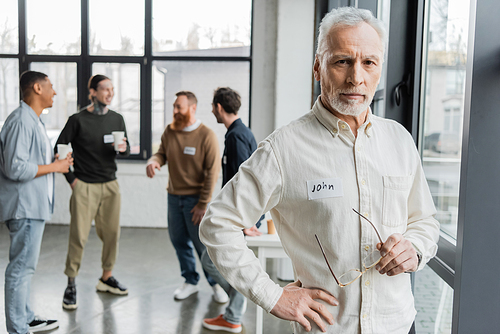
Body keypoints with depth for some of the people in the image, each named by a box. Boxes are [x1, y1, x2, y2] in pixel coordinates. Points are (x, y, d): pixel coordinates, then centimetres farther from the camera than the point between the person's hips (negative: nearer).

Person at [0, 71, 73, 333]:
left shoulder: (33, 120, 17)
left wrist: (58, 163, 12)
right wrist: (54, 167, -16)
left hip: (33, 206, 11)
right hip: (25, 207, -11)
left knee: (25, 265, 18)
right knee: (22, 267, -4)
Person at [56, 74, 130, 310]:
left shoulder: (117, 119, 10)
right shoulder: (78, 120, -5)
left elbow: (126, 149, 16)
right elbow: (59, 148, -2)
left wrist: (123, 149, -7)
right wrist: (71, 178, -4)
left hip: (110, 185, 5)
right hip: (84, 186, -4)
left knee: (112, 233, 8)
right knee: (79, 236, -5)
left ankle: (106, 278, 25)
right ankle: (71, 285, 9)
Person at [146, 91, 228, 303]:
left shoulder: (206, 136, -13)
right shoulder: (169, 131, 3)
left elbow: (212, 172, -13)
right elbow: (162, 153, 14)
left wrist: (203, 204, -14)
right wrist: (154, 161, -12)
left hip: (195, 198, -5)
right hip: (174, 196, 5)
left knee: (203, 243, 1)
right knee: (179, 241, 12)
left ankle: (216, 283, 21)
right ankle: (190, 281, 30)